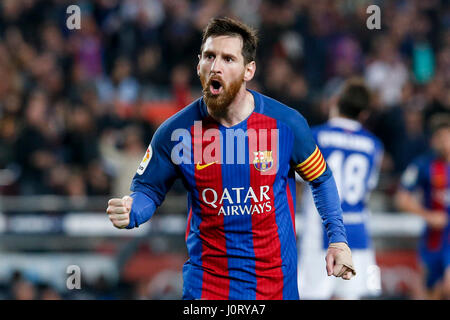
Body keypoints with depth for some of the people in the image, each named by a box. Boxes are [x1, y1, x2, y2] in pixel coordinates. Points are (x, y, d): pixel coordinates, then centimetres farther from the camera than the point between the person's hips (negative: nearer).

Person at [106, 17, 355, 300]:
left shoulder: (286, 124, -7)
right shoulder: (176, 131, -8)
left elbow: (322, 178, 8)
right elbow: (149, 189, 5)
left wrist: (338, 238, 4)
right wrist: (130, 211, -17)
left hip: (276, 280, 1)